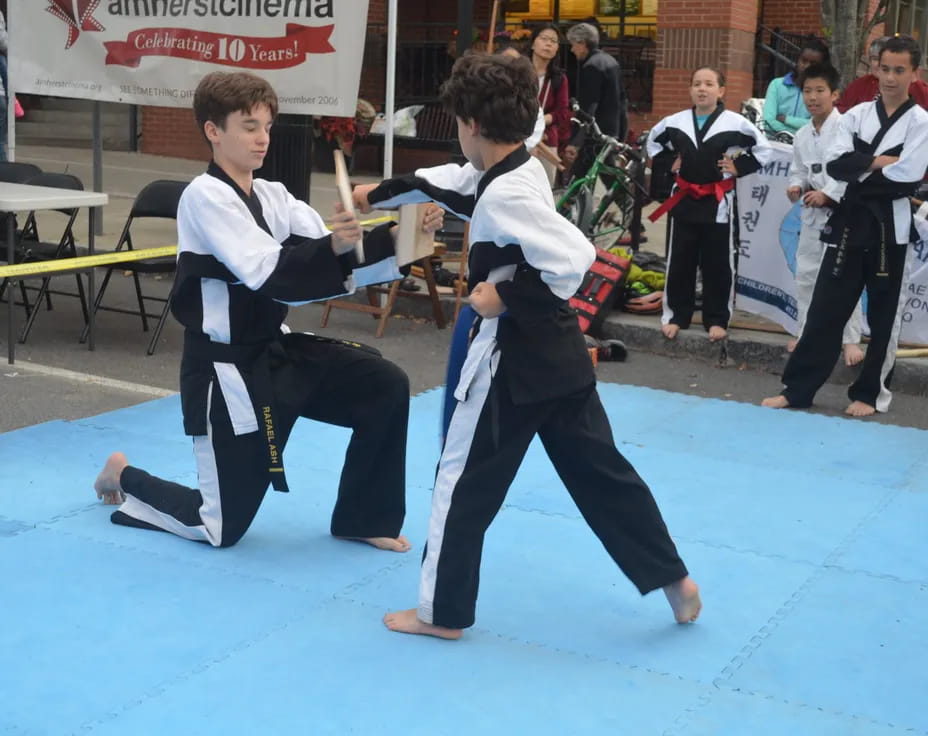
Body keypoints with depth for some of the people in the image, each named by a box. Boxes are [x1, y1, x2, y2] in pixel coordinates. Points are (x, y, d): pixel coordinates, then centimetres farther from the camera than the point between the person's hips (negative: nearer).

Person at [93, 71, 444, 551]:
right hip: (225, 369, -7)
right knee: (223, 527, 0)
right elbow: (267, 273, -29)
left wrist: (397, 237, -20)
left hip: (276, 350, 7)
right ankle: (123, 476, 29)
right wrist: (332, 246, -43)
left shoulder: (272, 196, 7)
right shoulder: (205, 197, -17)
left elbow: (334, 262, -5)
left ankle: (360, 518, 11)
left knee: (384, 386, -6)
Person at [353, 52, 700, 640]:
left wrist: (507, 295, -19)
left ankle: (442, 612, 18)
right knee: (599, 470, 16)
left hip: (514, 356, -9)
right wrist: (378, 193, 33)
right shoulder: (520, 170, 7)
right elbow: (448, 180, 23)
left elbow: (575, 260, -29)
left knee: (465, 481, 6)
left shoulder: (504, 196, -22)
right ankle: (675, 580, 23)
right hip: (555, 351, 9)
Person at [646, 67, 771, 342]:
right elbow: (653, 140, 19)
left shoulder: (736, 123, -9)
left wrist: (739, 168, -7)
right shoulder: (675, 122, 0)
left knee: (717, 265, 5)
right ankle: (675, 315, 18)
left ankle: (717, 319, 15)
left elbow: (763, 148, 0)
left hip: (717, 202, -3)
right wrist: (667, 163, 9)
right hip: (684, 198, 3)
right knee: (679, 262, 8)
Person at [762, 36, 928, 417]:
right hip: (851, 223, 3)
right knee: (825, 309, 5)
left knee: (883, 316, 7)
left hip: (890, 228, -3)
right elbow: (835, 163, -5)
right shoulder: (857, 115, 7)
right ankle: (797, 389, 11)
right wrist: (877, 162, -14)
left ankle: (870, 393, 21)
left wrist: (857, 170, -9)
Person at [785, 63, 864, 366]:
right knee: (806, 273, 13)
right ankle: (805, 332, 27)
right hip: (812, 213, 7)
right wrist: (796, 187, -4)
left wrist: (827, 194, -19)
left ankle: (851, 339, 6)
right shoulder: (802, 135, 8)